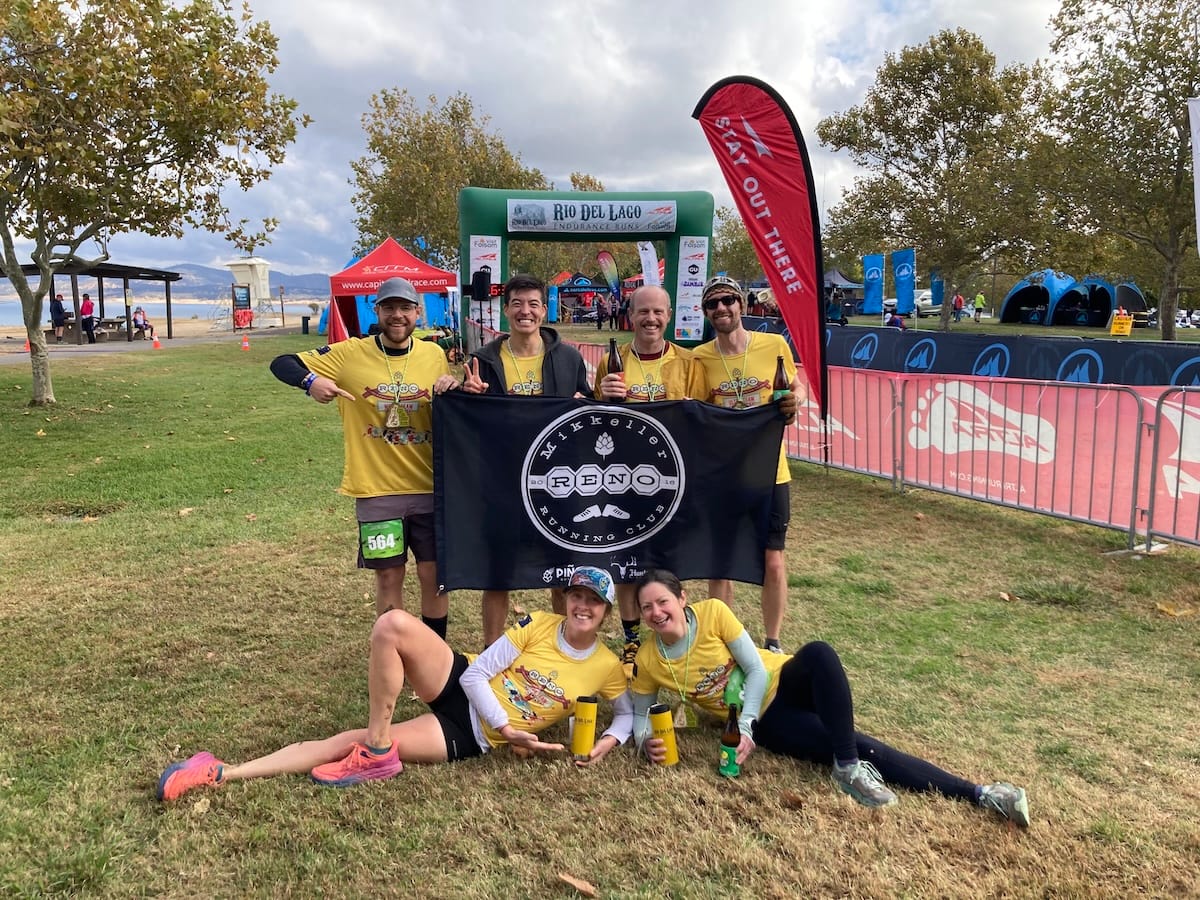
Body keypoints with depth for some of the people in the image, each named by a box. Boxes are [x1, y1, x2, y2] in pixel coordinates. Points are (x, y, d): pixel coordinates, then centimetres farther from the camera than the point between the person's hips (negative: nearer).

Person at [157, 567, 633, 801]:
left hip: (470, 738, -1)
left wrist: (607, 743, -10)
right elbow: (477, 673, -4)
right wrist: (507, 725, -16)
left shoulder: (607, 668, -1)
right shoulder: (538, 625, -1)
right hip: (461, 687, 2)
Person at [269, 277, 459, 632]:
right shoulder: (350, 354, -5)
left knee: (434, 573, 9)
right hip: (376, 490, -2)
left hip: (429, 486, 2)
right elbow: (282, 363, -2)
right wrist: (311, 381, -23)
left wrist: (452, 391, -9)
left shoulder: (434, 355, 3)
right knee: (389, 576, 9)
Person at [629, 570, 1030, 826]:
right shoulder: (647, 663, -10)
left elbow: (756, 670, -13)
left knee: (818, 653, -37)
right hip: (766, 718, 1)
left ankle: (848, 767, -29)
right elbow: (641, 714, 4)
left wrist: (742, 727, -23)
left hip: (780, 682, 0)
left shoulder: (712, 612, -15)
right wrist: (646, 740, -20)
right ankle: (978, 795, -15)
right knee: (862, 749, -18)